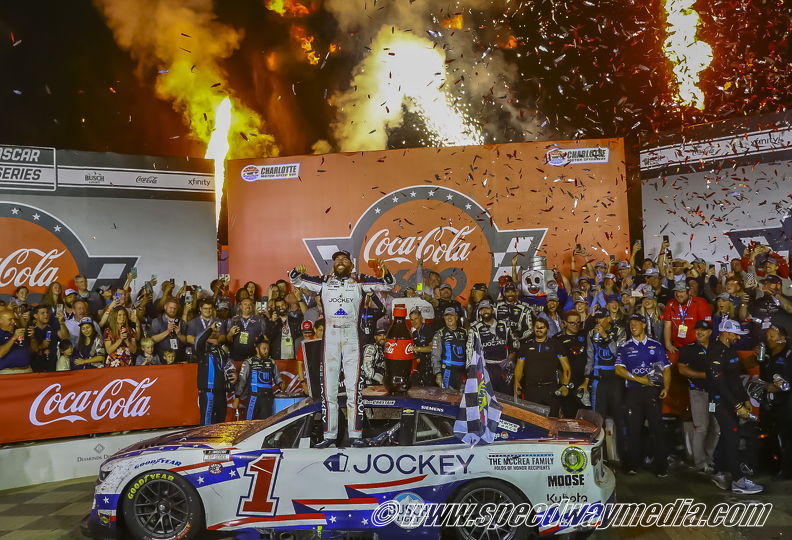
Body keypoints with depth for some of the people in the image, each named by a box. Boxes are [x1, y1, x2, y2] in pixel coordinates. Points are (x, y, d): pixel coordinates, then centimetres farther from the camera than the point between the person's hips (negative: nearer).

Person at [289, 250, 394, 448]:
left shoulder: (359, 281, 5)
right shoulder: (323, 282, 9)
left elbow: (388, 285, 2)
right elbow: (296, 280, 13)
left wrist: (385, 272, -19)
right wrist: (297, 271, -10)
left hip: (352, 338, -2)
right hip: (330, 339, 2)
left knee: (353, 388, -2)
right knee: (329, 389, 4)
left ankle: (356, 435, 4)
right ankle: (329, 435, 11)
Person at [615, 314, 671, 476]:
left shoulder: (656, 346, 7)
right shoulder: (625, 347, 7)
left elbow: (666, 368, 4)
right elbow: (619, 369, -1)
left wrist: (666, 387, -11)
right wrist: (640, 379, -10)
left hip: (653, 390, -1)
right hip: (633, 391, 1)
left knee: (657, 427, -1)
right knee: (633, 428, 5)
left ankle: (661, 466, 7)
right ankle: (632, 465, 14)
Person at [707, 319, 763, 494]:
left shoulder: (730, 350, 13)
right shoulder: (715, 353, -17)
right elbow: (719, 384, -22)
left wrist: (745, 399, 15)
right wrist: (737, 405, -23)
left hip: (733, 401, 9)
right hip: (722, 402, -9)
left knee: (727, 437, 11)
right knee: (732, 437, -9)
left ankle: (719, 473, 20)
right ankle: (738, 480, -5)